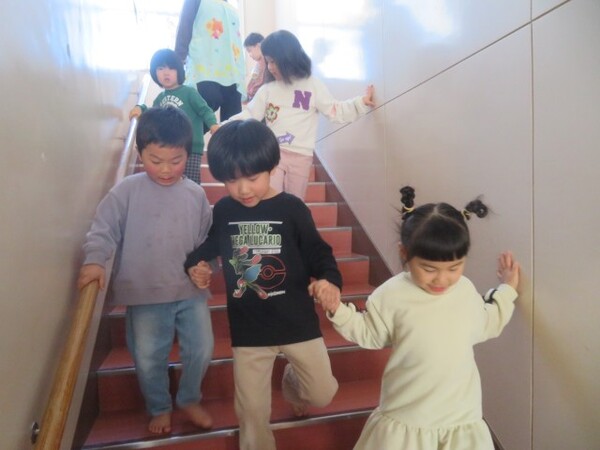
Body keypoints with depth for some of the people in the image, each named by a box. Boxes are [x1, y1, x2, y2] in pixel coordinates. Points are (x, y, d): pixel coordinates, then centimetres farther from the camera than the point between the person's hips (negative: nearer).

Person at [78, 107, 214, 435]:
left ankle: (189, 400, 41)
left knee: (201, 349, 11)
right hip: (145, 295, -1)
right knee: (148, 359, 12)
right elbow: (103, 229, -6)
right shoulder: (127, 191, -8)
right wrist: (95, 260, -20)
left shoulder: (195, 195, -1)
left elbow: (207, 239, 7)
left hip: (191, 291, 2)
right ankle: (159, 408, 41)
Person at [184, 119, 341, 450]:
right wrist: (195, 265, -5)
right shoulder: (222, 211, -3)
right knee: (251, 409, 13)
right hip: (248, 330, 1)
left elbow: (318, 252, -7)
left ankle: (292, 382, 51)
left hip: (297, 322, -1)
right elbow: (209, 245, 14)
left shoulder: (292, 209, -11)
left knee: (322, 394, 16)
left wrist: (329, 279, -26)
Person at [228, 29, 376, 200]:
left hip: (301, 156, -1)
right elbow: (249, 114, 5)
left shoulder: (313, 86, 0)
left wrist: (361, 102, -12)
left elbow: (336, 111, -1)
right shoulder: (267, 89, 5)